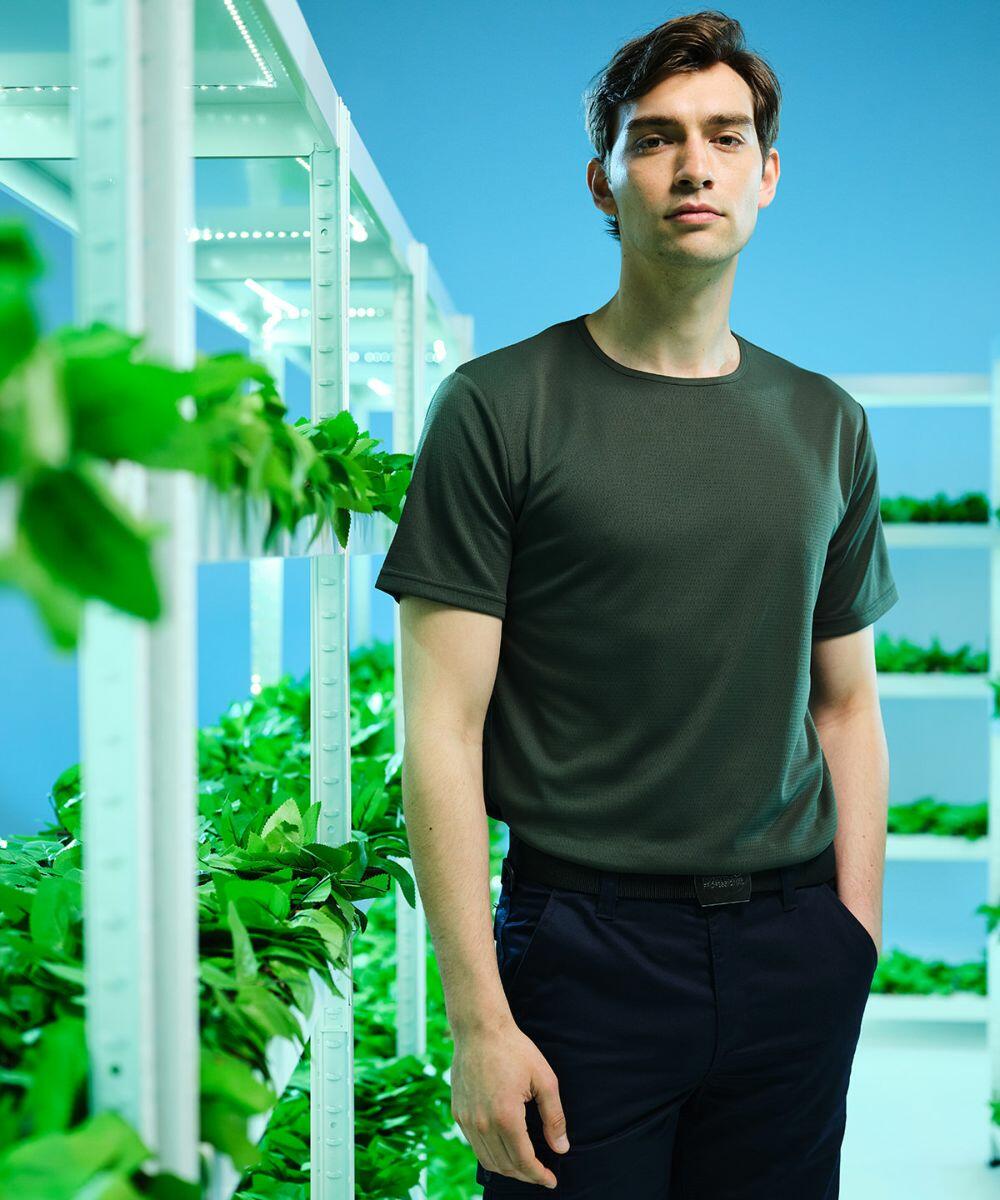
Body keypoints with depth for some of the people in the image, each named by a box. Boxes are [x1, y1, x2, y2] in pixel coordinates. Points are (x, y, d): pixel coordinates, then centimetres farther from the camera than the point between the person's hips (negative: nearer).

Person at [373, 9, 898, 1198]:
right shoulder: (498, 408, -6)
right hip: (585, 948, -4)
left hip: (793, 952, 4)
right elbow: (442, 729, -9)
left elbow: (846, 705, 13)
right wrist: (480, 1021, -13)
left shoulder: (827, 425, 9)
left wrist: (857, 934, 5)